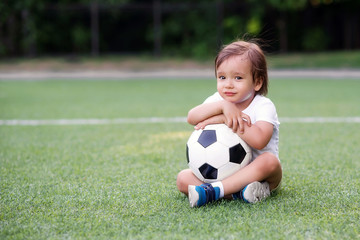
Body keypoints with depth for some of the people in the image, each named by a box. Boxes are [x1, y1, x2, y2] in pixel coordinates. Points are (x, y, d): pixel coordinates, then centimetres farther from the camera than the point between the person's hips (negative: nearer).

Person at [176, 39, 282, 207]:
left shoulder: (263, 106, -11)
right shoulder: (219, 100, 4)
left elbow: (259, 140, -30)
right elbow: (192, 118, -15)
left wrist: (225, 120, -25)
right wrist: (223, 106, -29)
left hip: (258, 174, -4)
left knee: (269, 160, -36)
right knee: (183, 178, -15)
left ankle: (214, 190, -38)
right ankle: (237, 192, -32)